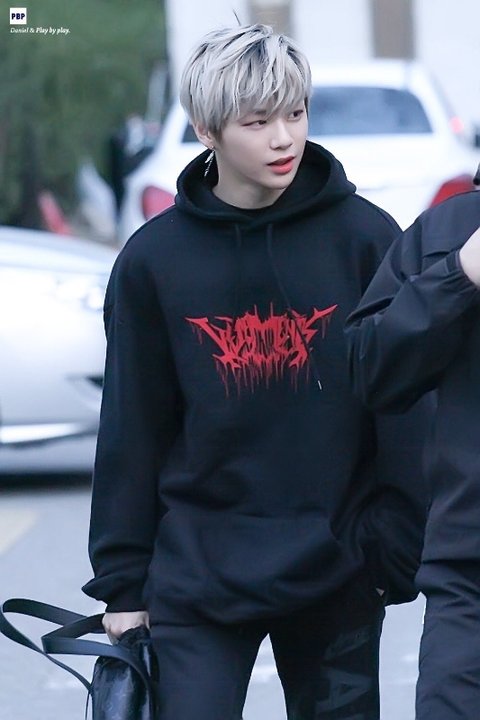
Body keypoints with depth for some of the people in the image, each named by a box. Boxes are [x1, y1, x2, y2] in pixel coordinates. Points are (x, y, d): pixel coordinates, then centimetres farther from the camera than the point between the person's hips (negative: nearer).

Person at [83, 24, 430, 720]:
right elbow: (133, 428, 5)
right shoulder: (154, 258, 0)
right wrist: (122, 580, 5)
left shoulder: (365, 238, -3)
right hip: (198, 575, 0)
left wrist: (401, 546, -4)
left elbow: (406, 408, 0)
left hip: (338, 576, 0)